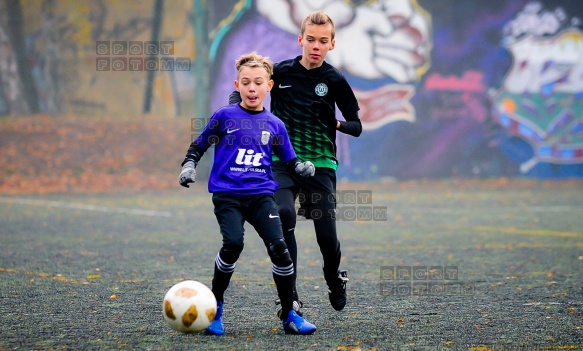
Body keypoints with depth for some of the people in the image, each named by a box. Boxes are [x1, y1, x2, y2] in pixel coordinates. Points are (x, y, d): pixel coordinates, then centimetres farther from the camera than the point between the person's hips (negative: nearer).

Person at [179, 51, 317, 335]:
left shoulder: (274, 125, 11)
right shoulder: (224, 116, 3)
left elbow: (289, 161, 17)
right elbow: (198, 146, 13)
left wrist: (303, 168, -3)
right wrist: (188, 167, -4)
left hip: (261, 194, 2)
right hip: (227, 194, -2)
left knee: (278, 246, -15)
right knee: (233, 243, -24)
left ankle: (289, 315, 0)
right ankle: (215, 305, -2)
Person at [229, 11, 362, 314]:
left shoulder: (335, 81, -1)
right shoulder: (281, 71, 0)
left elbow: (357, 126, 4)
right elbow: (241, 92, 11)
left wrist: (338, 124, -15)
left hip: (321, 164, 0)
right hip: (283, 161, 0)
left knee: (326, 233, -3)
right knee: (284, 214, -26)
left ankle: (335, 281, 33)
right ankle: (290, 297, -20)